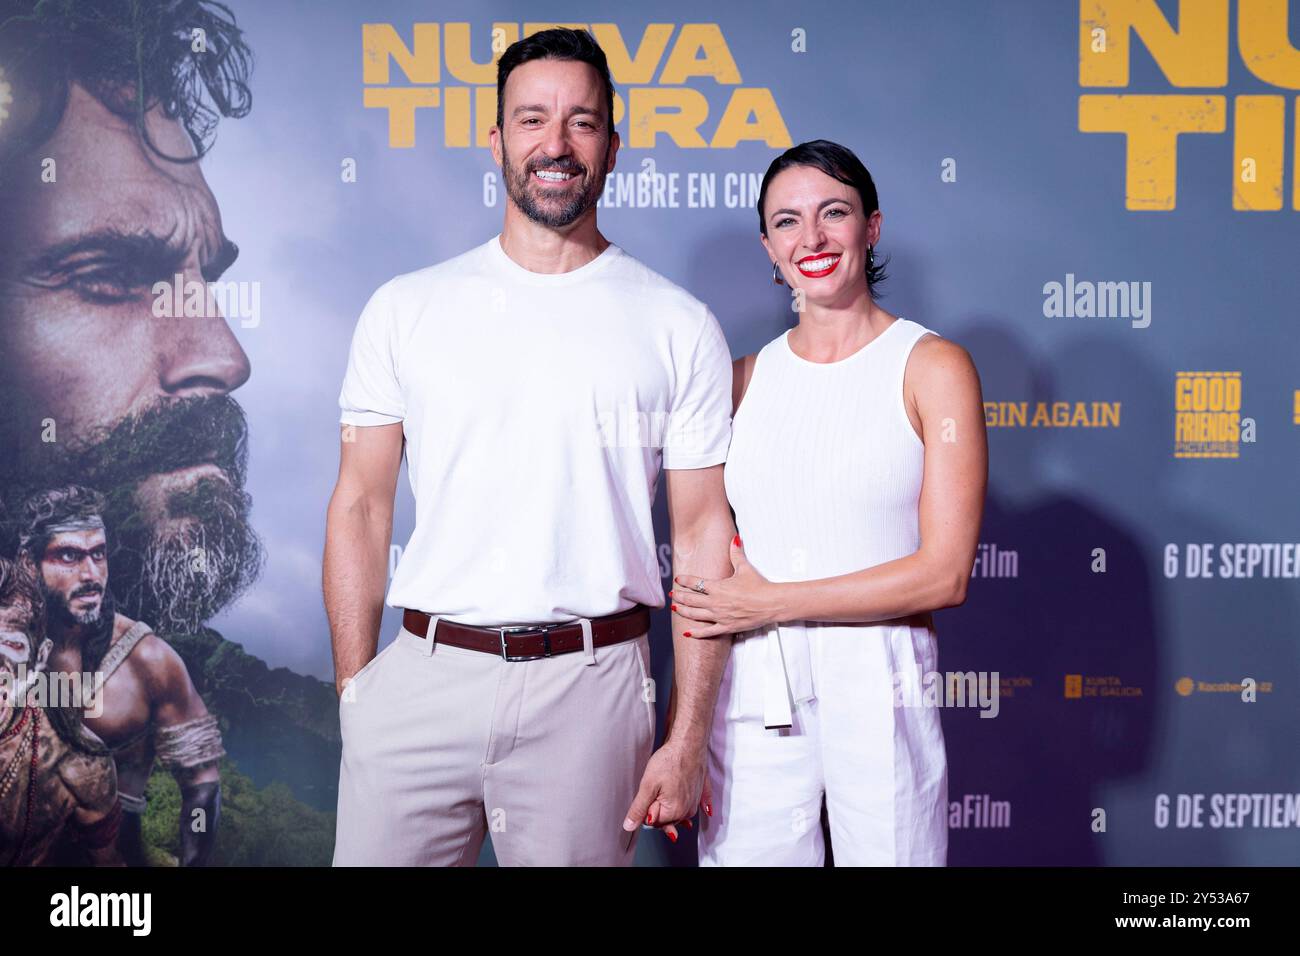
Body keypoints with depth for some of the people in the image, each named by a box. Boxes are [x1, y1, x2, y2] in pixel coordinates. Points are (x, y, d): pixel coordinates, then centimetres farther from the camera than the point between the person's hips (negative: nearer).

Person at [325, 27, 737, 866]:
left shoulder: (679, 325, 3)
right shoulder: (405, 309, 6)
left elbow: (705, 533, 2)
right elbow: (361, 507, 7)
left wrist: (688, 740, -3)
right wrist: (354, 694, 0)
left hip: (591, 683, -1)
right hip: (423, 675, 1)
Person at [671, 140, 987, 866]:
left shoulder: (933, 366, -2)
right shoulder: (745, 377, 10)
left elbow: (945, 574, -9)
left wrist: (770, 602, -10)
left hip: (878, 691, -3)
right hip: (751, 693, 3)